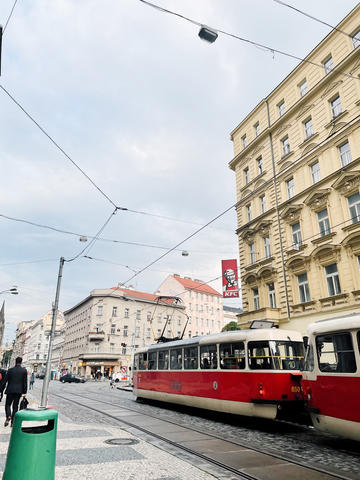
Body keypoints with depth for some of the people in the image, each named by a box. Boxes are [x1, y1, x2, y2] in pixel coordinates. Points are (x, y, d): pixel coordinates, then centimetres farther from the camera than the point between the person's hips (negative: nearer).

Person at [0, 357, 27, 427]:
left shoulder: (10, 370, -3)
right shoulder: (24, 370, -2)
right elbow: (25, 382, -3)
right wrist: (24, 392, 1)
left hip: (10, 390, -1)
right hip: (18, 391, 1)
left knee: (8, 404, 12)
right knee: (15, 406, 11)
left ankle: (8, 416, -14)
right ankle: (13, 422, 10)